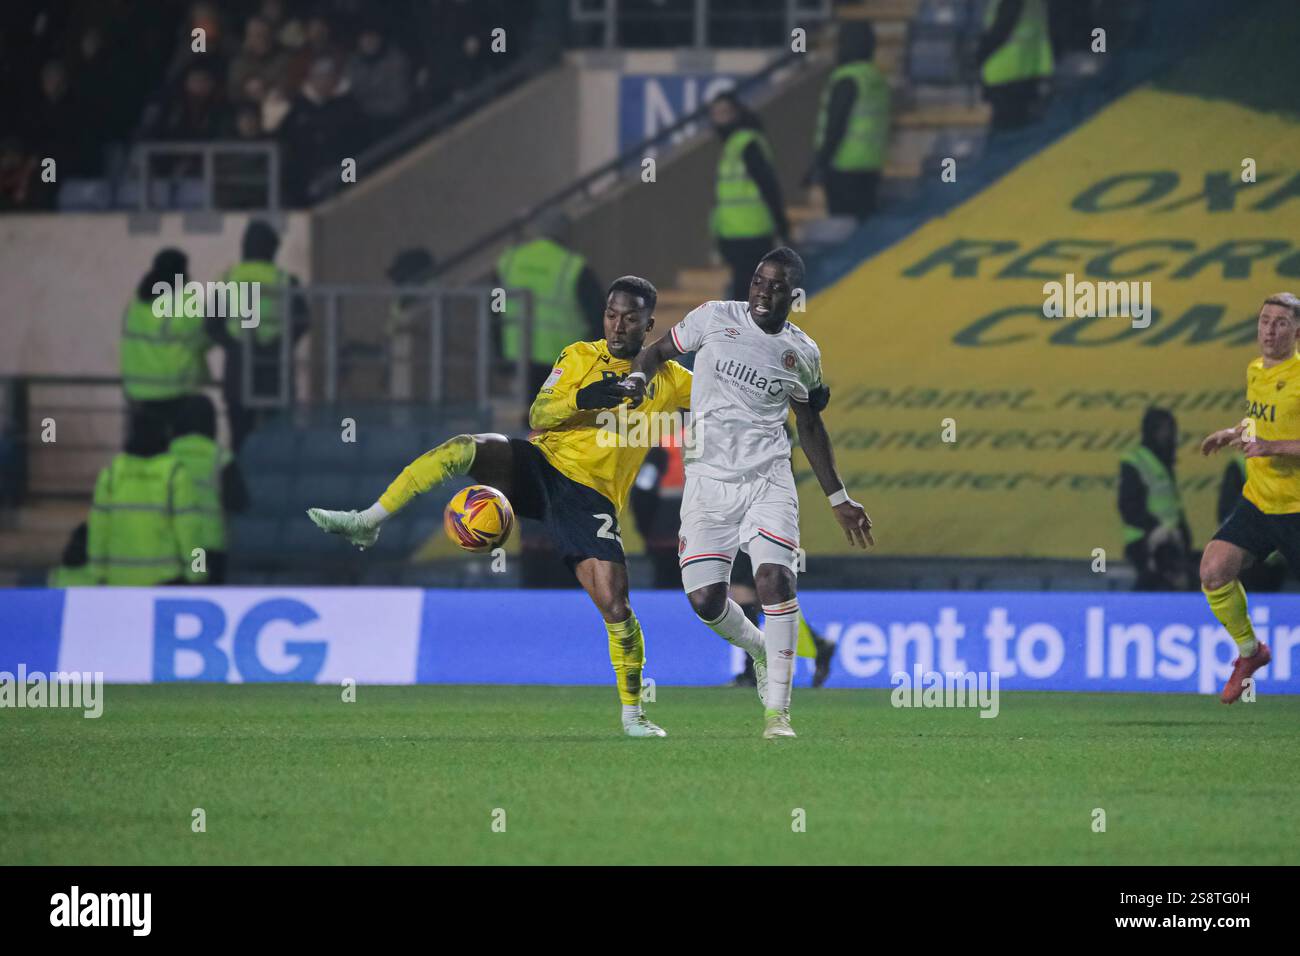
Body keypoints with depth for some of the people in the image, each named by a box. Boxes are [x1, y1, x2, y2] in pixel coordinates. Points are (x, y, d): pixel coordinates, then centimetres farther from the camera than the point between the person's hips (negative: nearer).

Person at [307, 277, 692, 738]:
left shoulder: (668, 379, 8)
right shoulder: (579, 356, 9)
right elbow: (537, 415, -2)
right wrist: (581, 398, -19)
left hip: (590, 495, -1)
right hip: (541, 461, 1)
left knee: (614, 602, -14)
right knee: (463, 448, -27)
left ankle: (632, 713, 3)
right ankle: (365, 523, -18)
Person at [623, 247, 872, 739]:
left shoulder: (803, 353, 7)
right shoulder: (714, 318, 1)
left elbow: (810, 427, 19)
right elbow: (658, 351, 13)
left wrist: (838, 499, 20)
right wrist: (637, 379, -11)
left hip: (768, 479, 0)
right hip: (708, 480, 0)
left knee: (775, 577, -20)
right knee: (706, 600, -6)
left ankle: (777, 711, -15)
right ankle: (759, 648, 29)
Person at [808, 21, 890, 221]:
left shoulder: (846, 79, -14)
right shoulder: (878, 79, 13)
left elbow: (835, 124, -17)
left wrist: (820, 161, -15)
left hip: (844, 166, -8)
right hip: (872, 164, 8)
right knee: (865, 214, 10)